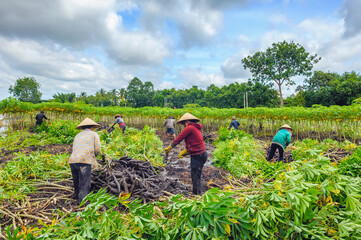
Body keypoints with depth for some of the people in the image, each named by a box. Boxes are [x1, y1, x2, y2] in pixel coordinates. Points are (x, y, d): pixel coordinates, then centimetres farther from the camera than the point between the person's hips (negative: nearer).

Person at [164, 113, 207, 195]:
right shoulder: (196, 128, 17)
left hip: (197, 156, -10)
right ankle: (197, 193, 27)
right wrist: (184, 152, 19)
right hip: (201, 154, 10)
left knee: (195, 176, -3)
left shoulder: (189, 128, -12)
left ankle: (197, 194, 3)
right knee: (196, 175, 17)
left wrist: (169, 148, 1)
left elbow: (178, 139, -9)